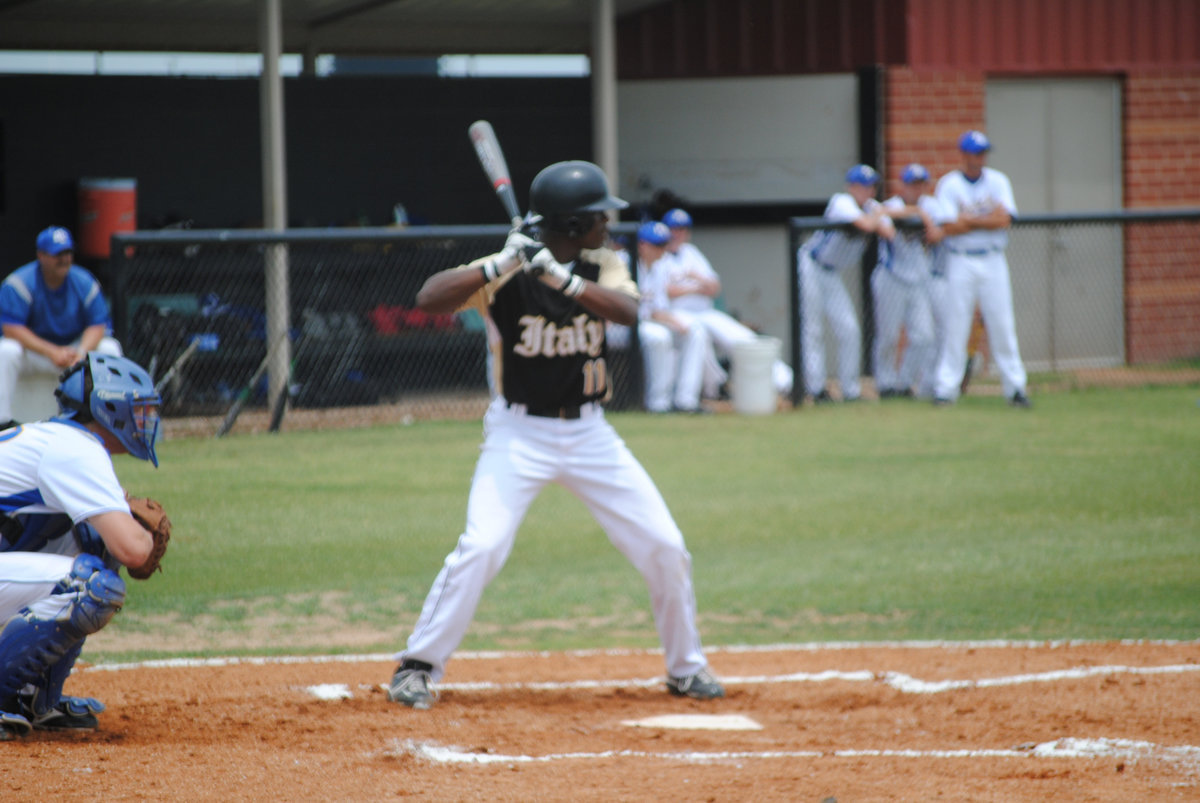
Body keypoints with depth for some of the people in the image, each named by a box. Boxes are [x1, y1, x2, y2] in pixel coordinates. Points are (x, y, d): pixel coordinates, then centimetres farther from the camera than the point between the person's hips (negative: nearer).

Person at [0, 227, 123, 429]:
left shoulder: (84, 282, -6)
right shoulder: (19, 283, -17)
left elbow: (97, 325, -6)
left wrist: (81, 351, -29)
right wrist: (52, 352, -32)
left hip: (73, 347, 3)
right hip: (32, 349, -3)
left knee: (109, 349, -20)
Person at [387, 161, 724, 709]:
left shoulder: (602, 267, 0)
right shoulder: (508, 273, -12)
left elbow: (627, 311, -21)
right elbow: (429, 299, -23)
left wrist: (562, 278, -33)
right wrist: (498, 268, -33)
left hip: (589, 432, 4)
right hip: (520, 432, -4)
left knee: (665, 548, 2)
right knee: (481, 548, -20)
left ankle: (686, 667, 20)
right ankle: (418, 667, -7)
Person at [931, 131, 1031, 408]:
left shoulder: (998, 182, 6)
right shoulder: (948, 185, 0)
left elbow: (1004, 220, -7)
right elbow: (949, 227, -11)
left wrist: (969, 220, -10)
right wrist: (988, 219, -9)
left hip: (993, 262, 2)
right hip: (960, 263, -1)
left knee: (1002, 325, -1)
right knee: (954, 325, -3)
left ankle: (1015, 387, 3)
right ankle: (946, 387, 0)